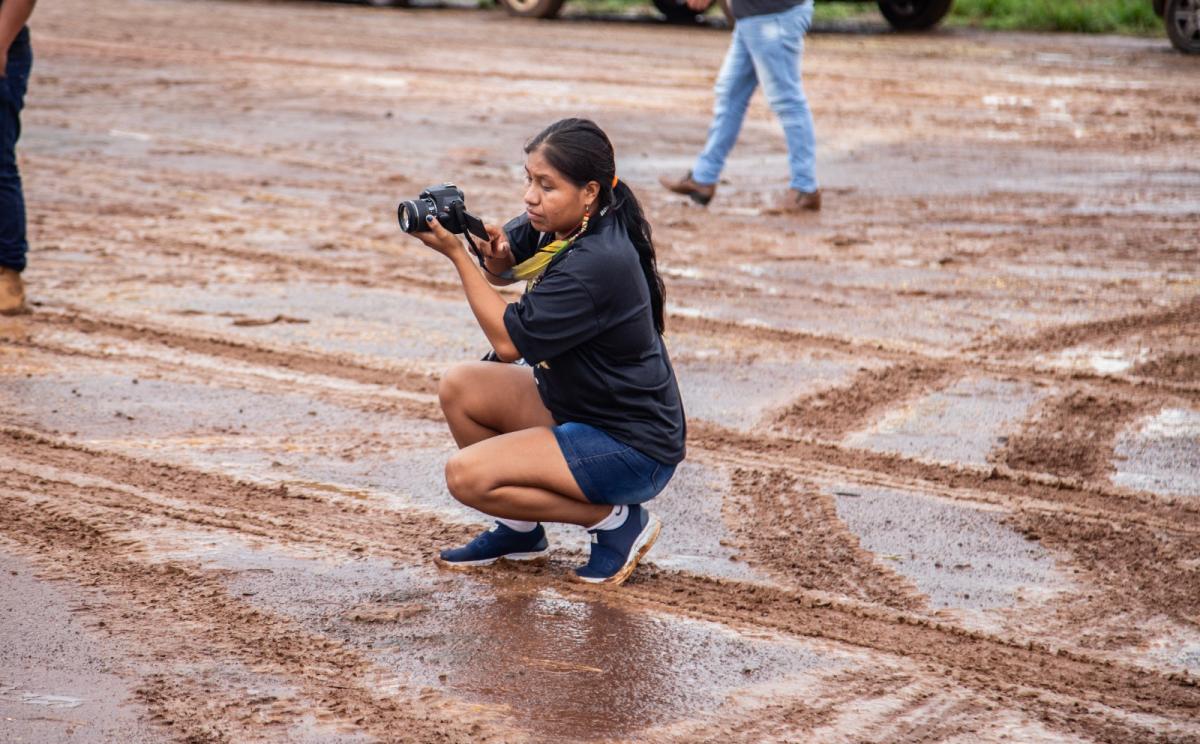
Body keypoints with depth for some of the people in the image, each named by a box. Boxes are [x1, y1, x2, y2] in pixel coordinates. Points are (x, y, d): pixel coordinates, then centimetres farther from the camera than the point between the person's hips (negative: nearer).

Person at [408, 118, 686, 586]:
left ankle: (617, 521, -3)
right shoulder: (561, 224, -3)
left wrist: (456, 254, -20)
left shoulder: (597, 264, -29)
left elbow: (507, 342, -22)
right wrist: (497, 254, -14)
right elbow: (501, 272, 10)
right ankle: (519, 530, 19)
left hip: (633, 449, -10)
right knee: (459, 388, 5)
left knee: (467, 475, -18)